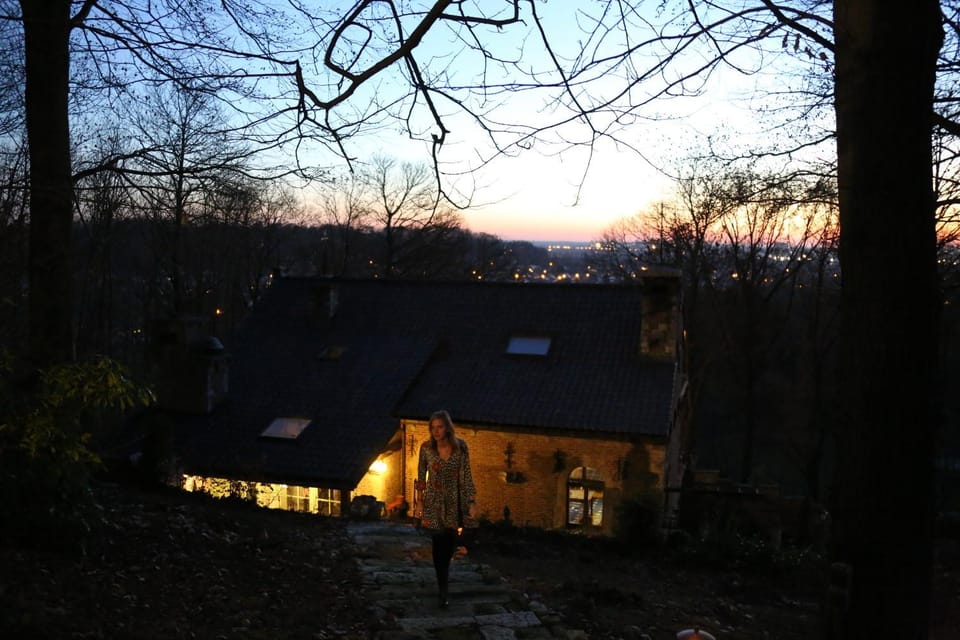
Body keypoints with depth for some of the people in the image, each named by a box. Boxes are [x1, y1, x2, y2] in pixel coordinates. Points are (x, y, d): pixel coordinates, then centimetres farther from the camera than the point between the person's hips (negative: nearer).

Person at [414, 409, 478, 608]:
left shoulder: (460, 446, -9)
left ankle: (443, 572, 41)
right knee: (439, 544, -3)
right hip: (434, 501, -1)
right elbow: (421, 475, 3)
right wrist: (420, 500, 5)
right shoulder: (426, 448, -9)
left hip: (454, 501, 1)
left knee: (450, 542, 9)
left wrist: (472, 501, -6)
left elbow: (466, 475, -4)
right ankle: (443, 591, 5)